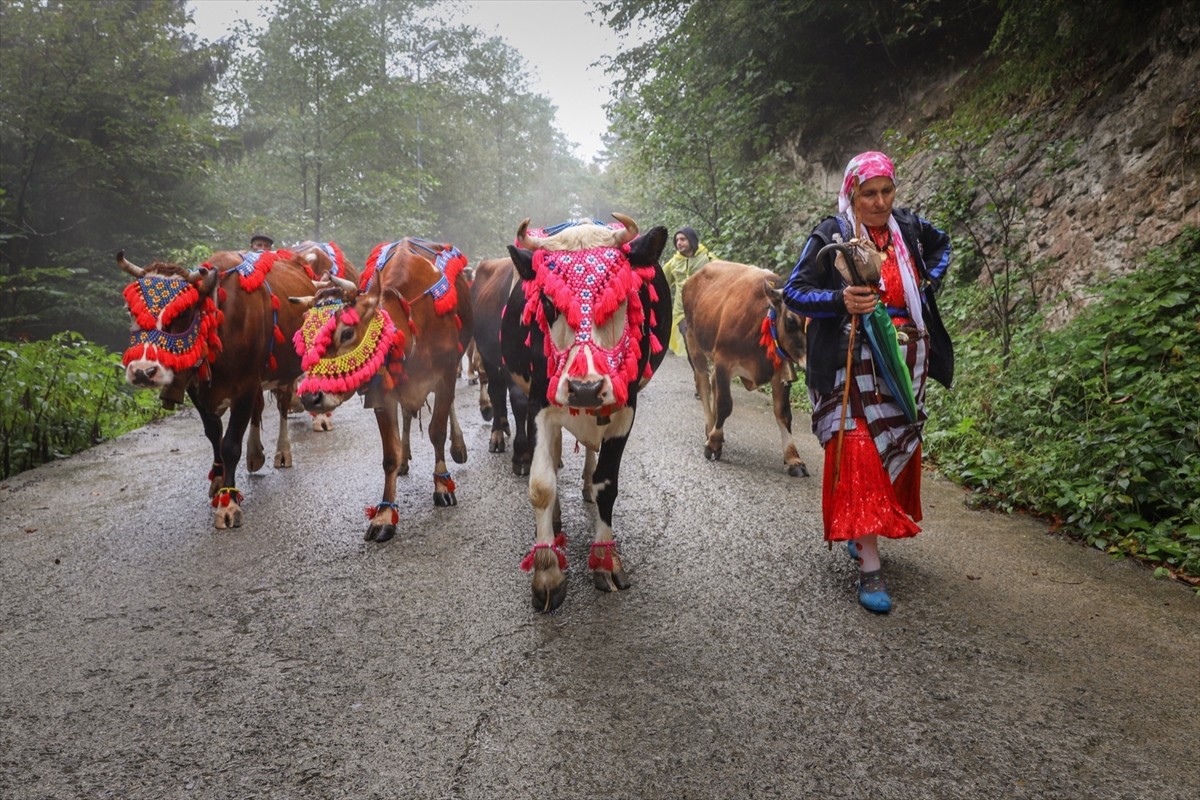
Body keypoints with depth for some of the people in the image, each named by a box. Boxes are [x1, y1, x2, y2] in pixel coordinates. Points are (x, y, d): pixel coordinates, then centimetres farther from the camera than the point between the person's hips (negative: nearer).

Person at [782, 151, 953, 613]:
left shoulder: (908, 227, 7)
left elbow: (942, 245, 29)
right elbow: (793, 292, -11)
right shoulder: (830, 235, -7)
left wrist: (930, 284, 12)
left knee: (898, 447, 13)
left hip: (905, 361, 6)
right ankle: (870, 568, -9)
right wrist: (840, 301, -27)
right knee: (860, 454, -11)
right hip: (853, 363, -6)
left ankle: (862, 532, 34)